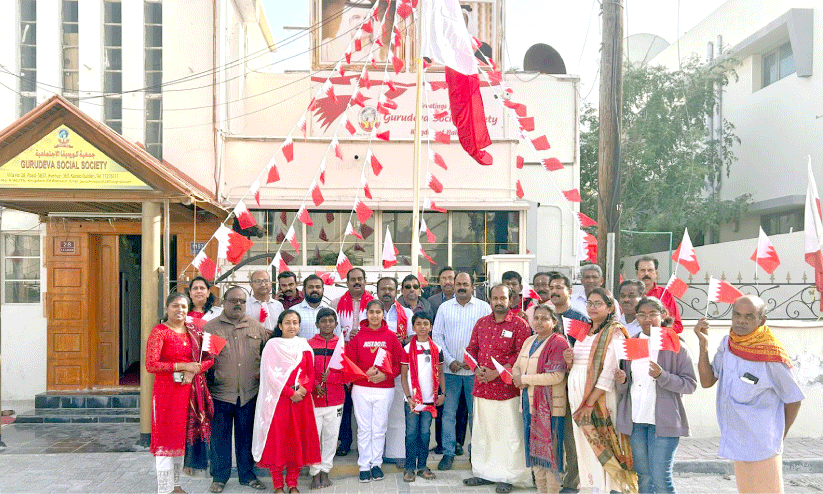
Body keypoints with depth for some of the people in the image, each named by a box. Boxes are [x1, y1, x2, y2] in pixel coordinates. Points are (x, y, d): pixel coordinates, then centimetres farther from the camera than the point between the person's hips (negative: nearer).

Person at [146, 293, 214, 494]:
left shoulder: (194, 330, 9)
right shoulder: (159, 331, -7)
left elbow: (210, 358, 7)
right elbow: (151, 365, -15)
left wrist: (193, 371, -10)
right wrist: (183, 366, -15)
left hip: (189, 392, 5)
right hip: (166, 391, -5)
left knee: (181, 438, 15)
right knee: (166, 440, -2)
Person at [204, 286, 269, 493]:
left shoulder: (257, 327, 8)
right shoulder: (211, 327, 1)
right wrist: (210, 376, -6)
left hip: (249, 392, 2)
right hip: (221, 392, -2)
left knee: (247, 435, 12)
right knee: (220, 436, 8)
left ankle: (247, 474, 26)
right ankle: (219, 477, 23)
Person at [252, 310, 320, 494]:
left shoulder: (303, 346, 10)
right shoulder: (272, 344, -1)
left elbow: (311, 372, 9)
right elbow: (270, 373, -8)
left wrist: (304, 389, -9)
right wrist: (290, 393, -13)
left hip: (301, 399, 4)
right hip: (278, 399, -3)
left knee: (298, 439, 5)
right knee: (277, 439, -2)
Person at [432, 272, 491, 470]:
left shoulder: (484, 308, 3)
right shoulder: (444, 307, 7)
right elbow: (437, 336, 6)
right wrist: (450, 361, -4)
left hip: (475, 370, -1)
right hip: (450, 369, 1)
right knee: (448, 412, 4)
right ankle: (448, 452, 14)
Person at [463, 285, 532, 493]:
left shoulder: (519, 324, -4)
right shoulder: (481, 323, 12)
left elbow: (521, 354, -10)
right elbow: (471, 349, 15)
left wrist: (498, 372, -15)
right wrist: (477, 368, -3)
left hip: (506, 387, -5)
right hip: (481, 386, 5)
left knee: (509, 433, 0)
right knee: (481, 431, 12)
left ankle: (508, 477, 12)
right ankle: (483, 473, 26)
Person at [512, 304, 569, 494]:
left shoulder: (558, 343, -12)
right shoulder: (529, 341, 13)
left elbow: (556, 376, -20)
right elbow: (517, 366, 17)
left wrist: (525, 379, -13)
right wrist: (517, 378, -8)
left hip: (549, 405, -8)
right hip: (529, 403, 8)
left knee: (549, 449, -1)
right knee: (534, 448, 14)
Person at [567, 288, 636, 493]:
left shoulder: (614, 333, -7)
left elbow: (608, 373, -15)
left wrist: (590, 403, -19)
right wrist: (569, 361, -2)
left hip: (599, 399, -6)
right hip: (577, 398, 6)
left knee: (599, 449, -3)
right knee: (584, 449, 9)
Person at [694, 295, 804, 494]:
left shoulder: (772, 357, -18)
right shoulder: (727, 343, -1)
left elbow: (793, 400, -6)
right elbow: (707, 381, 0)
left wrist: (779, 436, 3)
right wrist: (703, 343, -9)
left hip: (762, 445, -6)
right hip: (736, 441, 6)